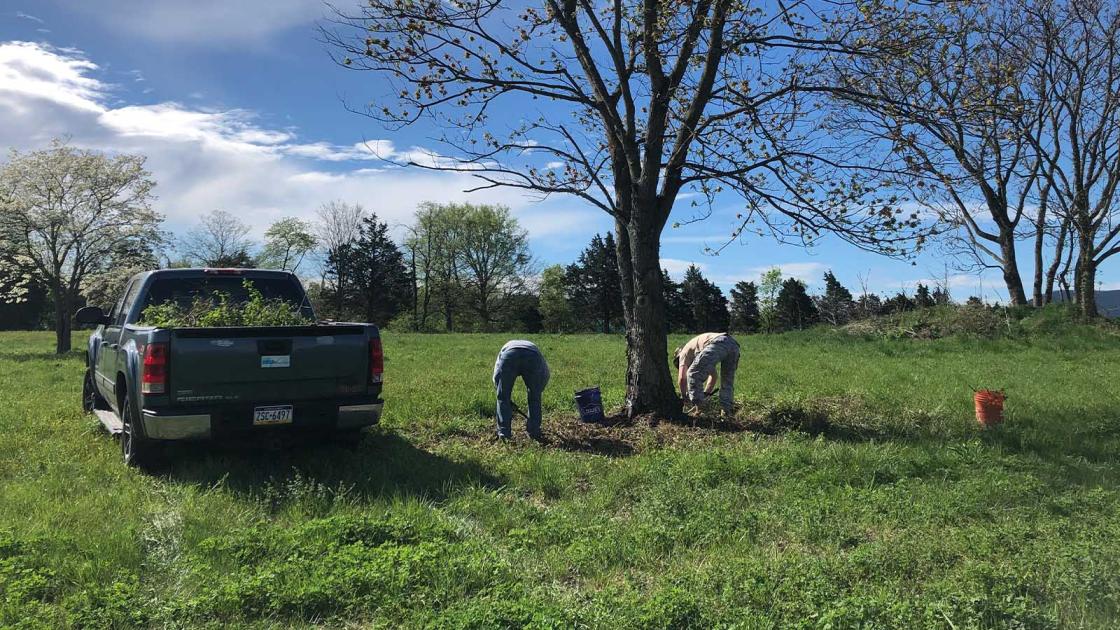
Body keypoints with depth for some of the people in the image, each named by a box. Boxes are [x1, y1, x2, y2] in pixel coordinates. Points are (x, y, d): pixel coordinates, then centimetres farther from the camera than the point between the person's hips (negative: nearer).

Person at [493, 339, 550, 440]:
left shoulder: (506, 346, 43)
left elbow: (496, 377, 36)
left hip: (509, 356, -1)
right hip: (533, 357, 1)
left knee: (503, 397, 17)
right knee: (534, 397, 22)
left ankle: (504, 432, 19)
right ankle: (534, 432, 27)